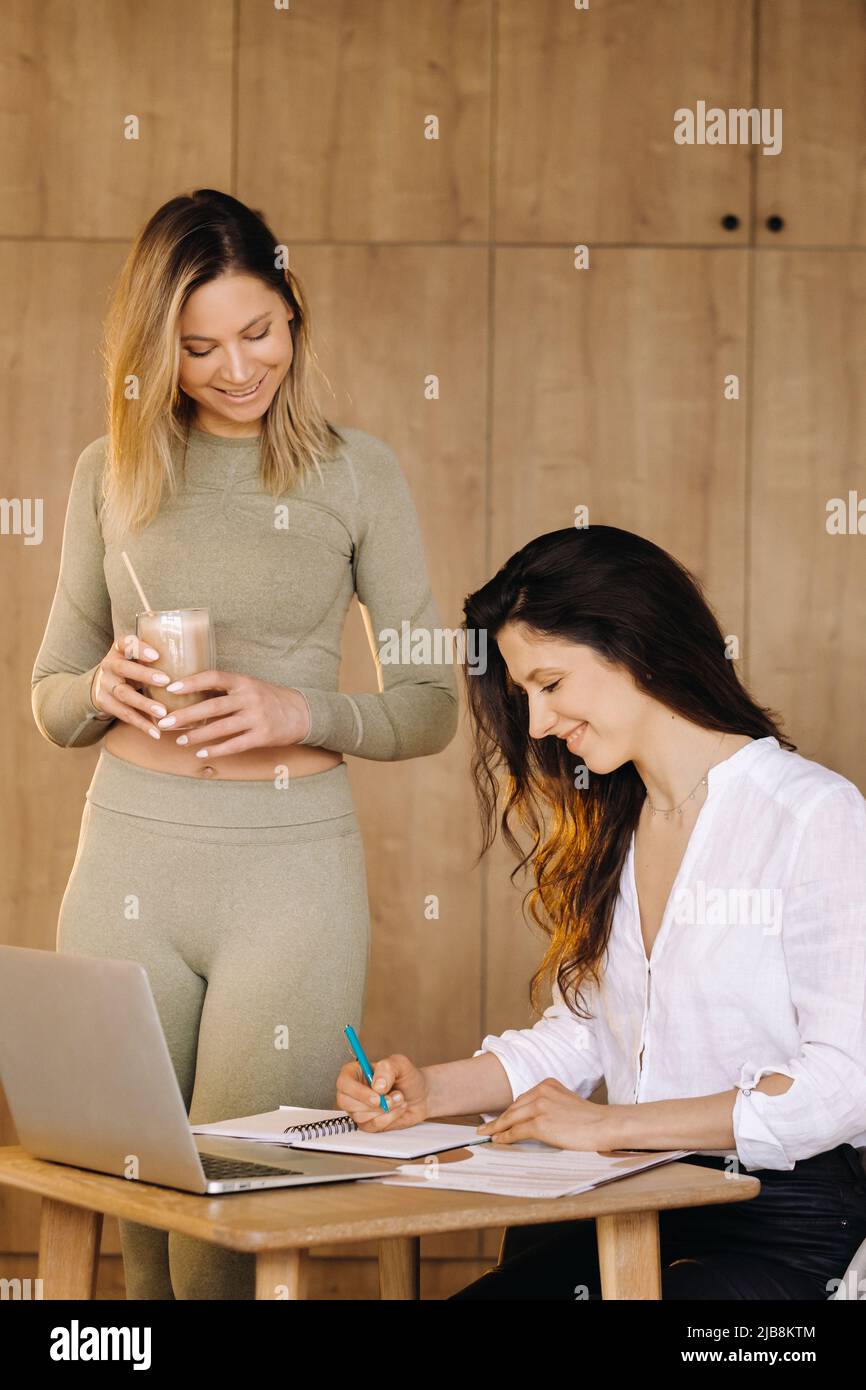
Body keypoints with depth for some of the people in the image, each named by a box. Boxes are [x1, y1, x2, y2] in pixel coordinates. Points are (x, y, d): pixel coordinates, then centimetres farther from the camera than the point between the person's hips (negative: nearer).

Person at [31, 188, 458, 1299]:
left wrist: (298, 714, -14)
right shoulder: (113, 473, 8)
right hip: (128, 864, 2)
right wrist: (102, 689, -9)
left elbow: (431, 707, 4)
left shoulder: (356, 474, 3)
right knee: (134, 1212, 8)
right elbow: (49, 698, 14)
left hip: (293, 870, -2)